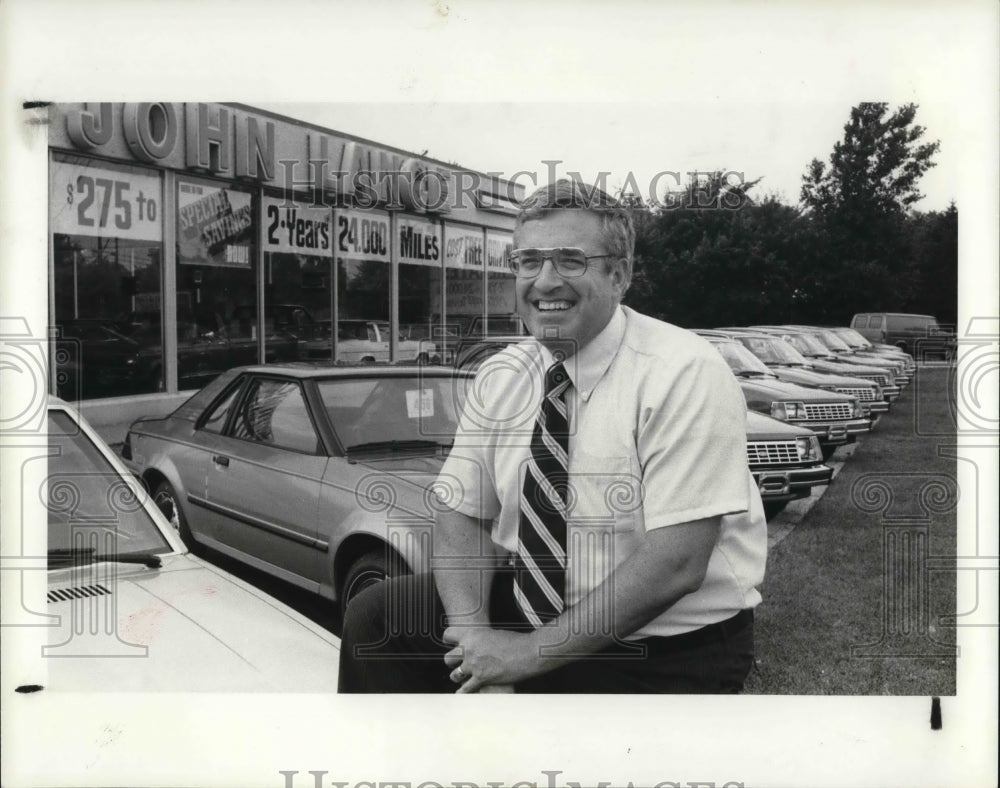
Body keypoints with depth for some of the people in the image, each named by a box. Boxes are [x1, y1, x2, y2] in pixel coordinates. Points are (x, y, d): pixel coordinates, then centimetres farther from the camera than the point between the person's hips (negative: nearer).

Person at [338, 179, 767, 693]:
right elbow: (460, 515, 2)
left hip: (669, 653, -5)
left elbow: (675, 564, -24)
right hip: (527, 607, 6)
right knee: (374, 618, -2)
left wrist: (532, 651, -21)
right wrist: (474, 634, -16)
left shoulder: (685, 375, -19)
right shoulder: (501, 377, 0)